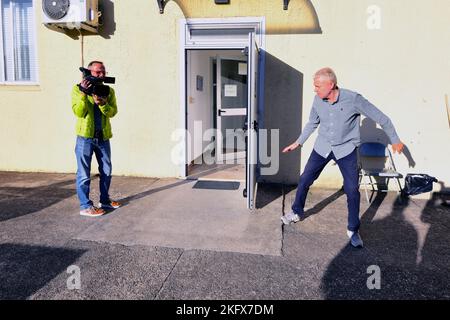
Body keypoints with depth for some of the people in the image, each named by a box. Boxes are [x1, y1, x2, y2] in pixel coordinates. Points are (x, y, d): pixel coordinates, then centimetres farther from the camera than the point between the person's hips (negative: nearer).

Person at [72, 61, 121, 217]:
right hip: (85, 137, -4)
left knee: (106, 171, 14)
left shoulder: (109, 91, 7)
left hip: (103, 137, 5)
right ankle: (85, 206, 9)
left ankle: (104, 200, 31)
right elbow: (78, 112, -12)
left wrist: (102, 103, -23)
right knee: (84, 174, 0)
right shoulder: (78, 89, -2)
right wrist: (83, 93, -22)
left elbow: (113, 112, -4)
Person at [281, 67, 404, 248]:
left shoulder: (353, 99, -20)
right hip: (322, 147, 4)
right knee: (304, 180, 5)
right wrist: (298, 143, 12)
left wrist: (395, 140, 0)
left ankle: (353, 230, 14)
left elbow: (380, 118, -8)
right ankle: (297, 212, 29)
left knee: (352, 190, -6)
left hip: (346, 149, -3)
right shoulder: (318, 100, -7)